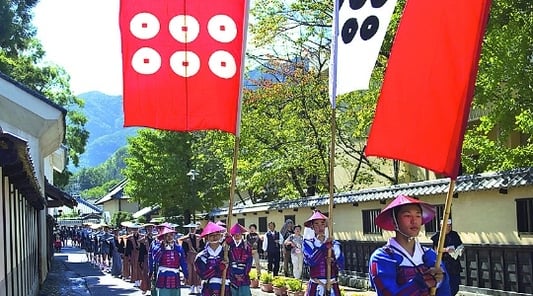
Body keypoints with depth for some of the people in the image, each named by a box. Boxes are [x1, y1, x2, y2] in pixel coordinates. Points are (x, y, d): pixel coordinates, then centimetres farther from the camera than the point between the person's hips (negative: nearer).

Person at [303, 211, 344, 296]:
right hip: (315, 286, -1)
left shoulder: (334, 244, 5)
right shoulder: (308, 243, 1)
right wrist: (325, 246, -14)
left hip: (332, 286, 1)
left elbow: (341, 266, 1)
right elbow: (310, 261, -16)